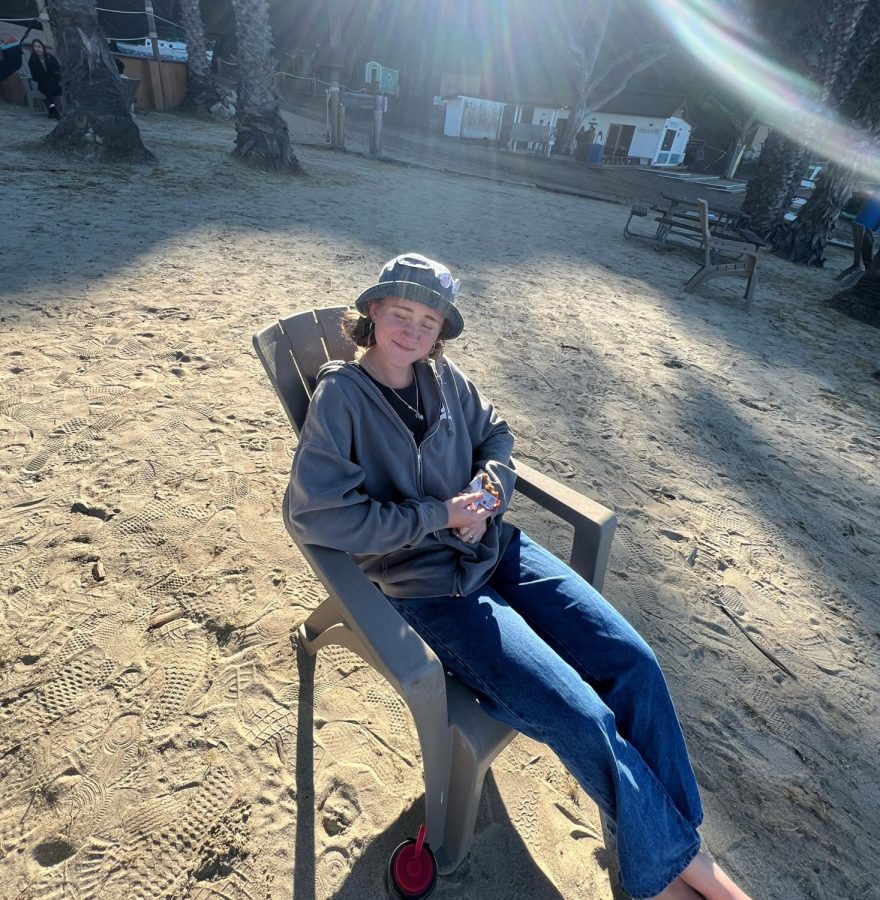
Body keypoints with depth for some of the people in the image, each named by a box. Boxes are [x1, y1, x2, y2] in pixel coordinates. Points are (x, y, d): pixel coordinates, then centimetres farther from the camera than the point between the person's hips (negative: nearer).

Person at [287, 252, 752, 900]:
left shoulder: (444, 376, 7)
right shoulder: (341, 396, -9)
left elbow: (496, 435, 20)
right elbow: (313, 513, -17)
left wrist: (490, 489, -4)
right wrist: (438, 517, -17)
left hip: (495, 547, 6)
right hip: (430, 586, -6)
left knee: (633, 661, -5)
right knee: (583, 717, -14)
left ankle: (677, 838, 17)